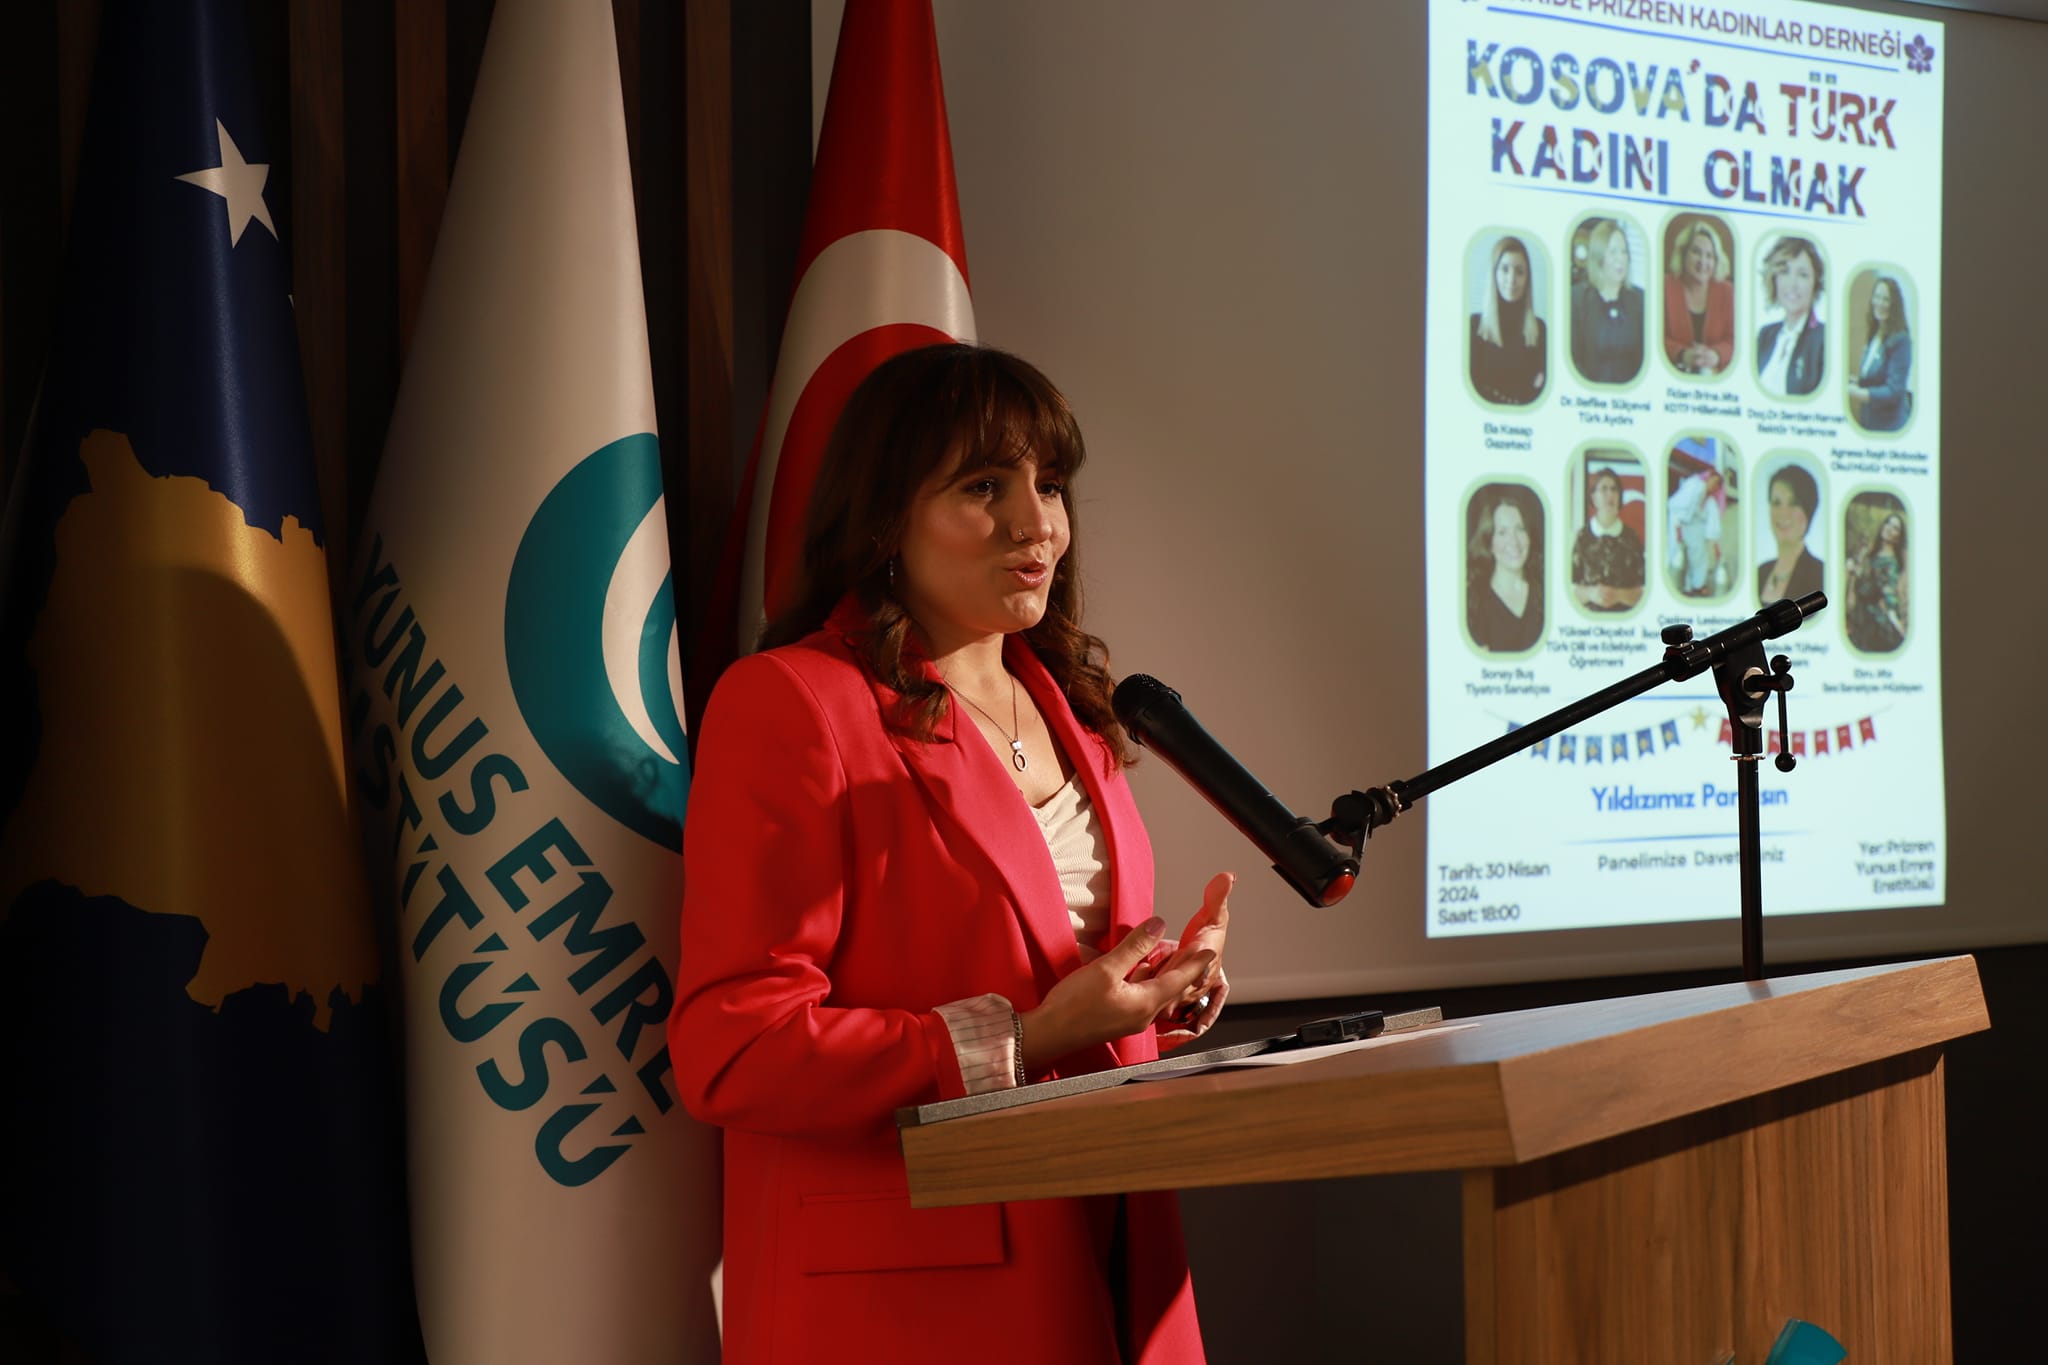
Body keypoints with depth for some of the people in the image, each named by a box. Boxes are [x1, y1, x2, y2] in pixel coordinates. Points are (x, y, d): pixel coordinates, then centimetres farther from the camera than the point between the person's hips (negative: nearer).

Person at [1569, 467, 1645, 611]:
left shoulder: (1632, 538, 6)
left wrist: (1618, 595, -8)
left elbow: (1642, 592, 6)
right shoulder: (1583, 538, 5)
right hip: (1590, 616, 0)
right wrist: (1590, 593, -10)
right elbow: (1571, 589, 6)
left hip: (1625, 617, 0)